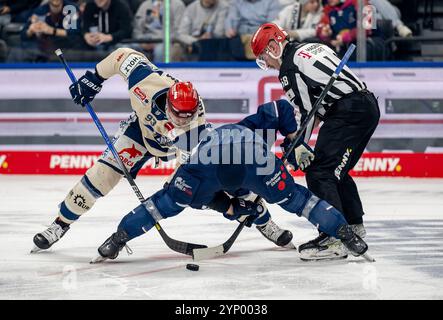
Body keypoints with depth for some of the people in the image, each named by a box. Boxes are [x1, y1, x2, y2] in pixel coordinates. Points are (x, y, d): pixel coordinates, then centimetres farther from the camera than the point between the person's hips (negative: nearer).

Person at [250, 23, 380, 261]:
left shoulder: (290, 65, -5)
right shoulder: (312, 48, 23)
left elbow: (303, 110, -9)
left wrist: (298, 145, -5)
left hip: (348, 112, -10)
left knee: (319, 172, -13)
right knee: (336, 170, 25)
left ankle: (334, 239, -24)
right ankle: (353, 225, 39)